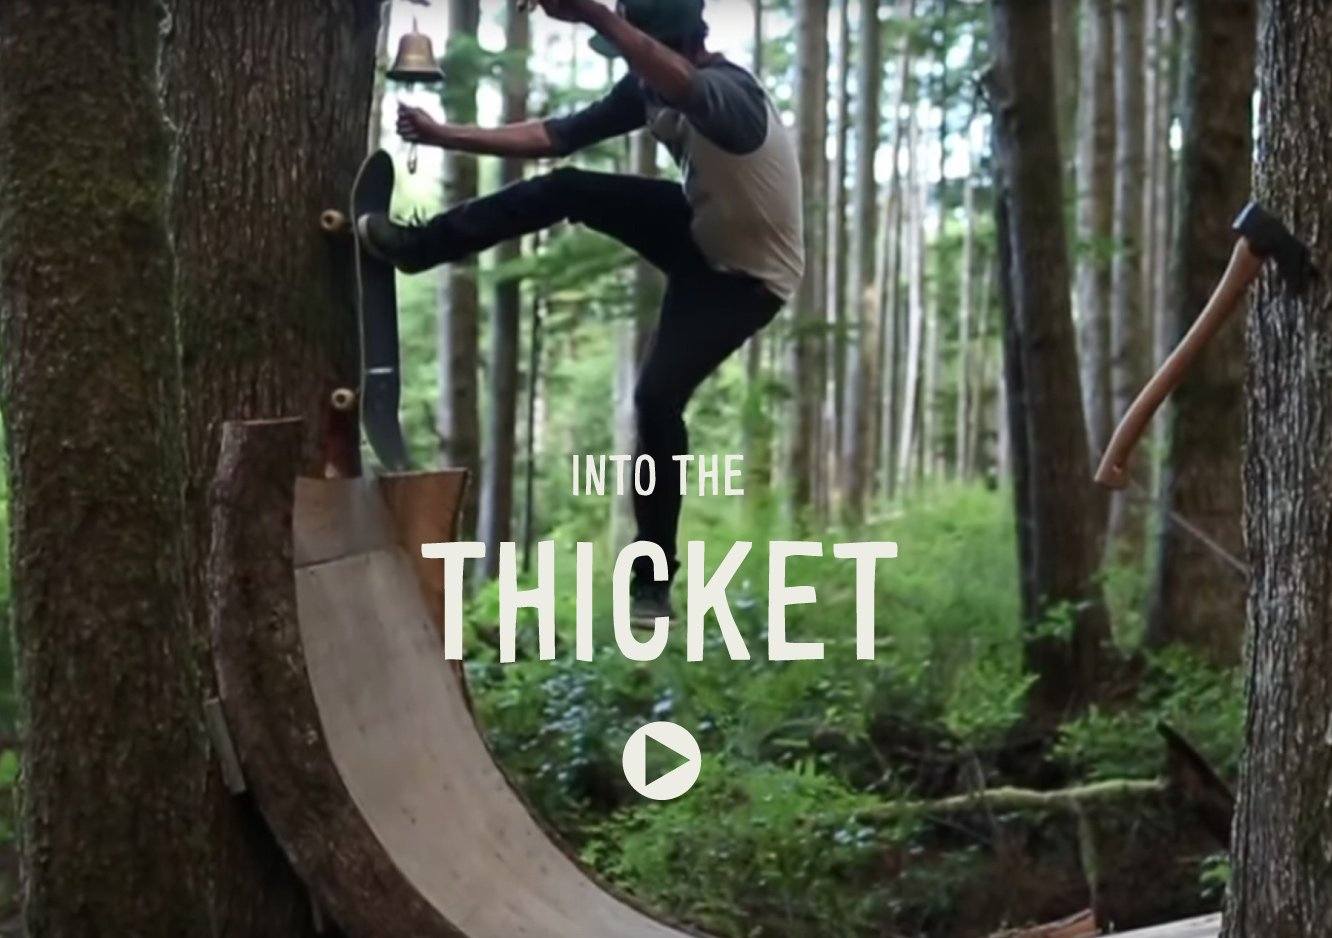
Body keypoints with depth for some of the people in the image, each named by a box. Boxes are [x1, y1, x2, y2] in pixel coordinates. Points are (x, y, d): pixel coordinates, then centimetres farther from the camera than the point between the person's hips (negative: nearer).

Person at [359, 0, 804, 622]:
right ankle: (418, 246, 1)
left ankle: (653, 578, -8)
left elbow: (680, 84, -61)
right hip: (701, 231, 7)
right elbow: (555, 136, -4)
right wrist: (445, 136, -8)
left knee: (657, 396, -19)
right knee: (564, 191, -10)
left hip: (749, 274, -7)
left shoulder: (729, 94, -35)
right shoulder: (648, 90, -9)